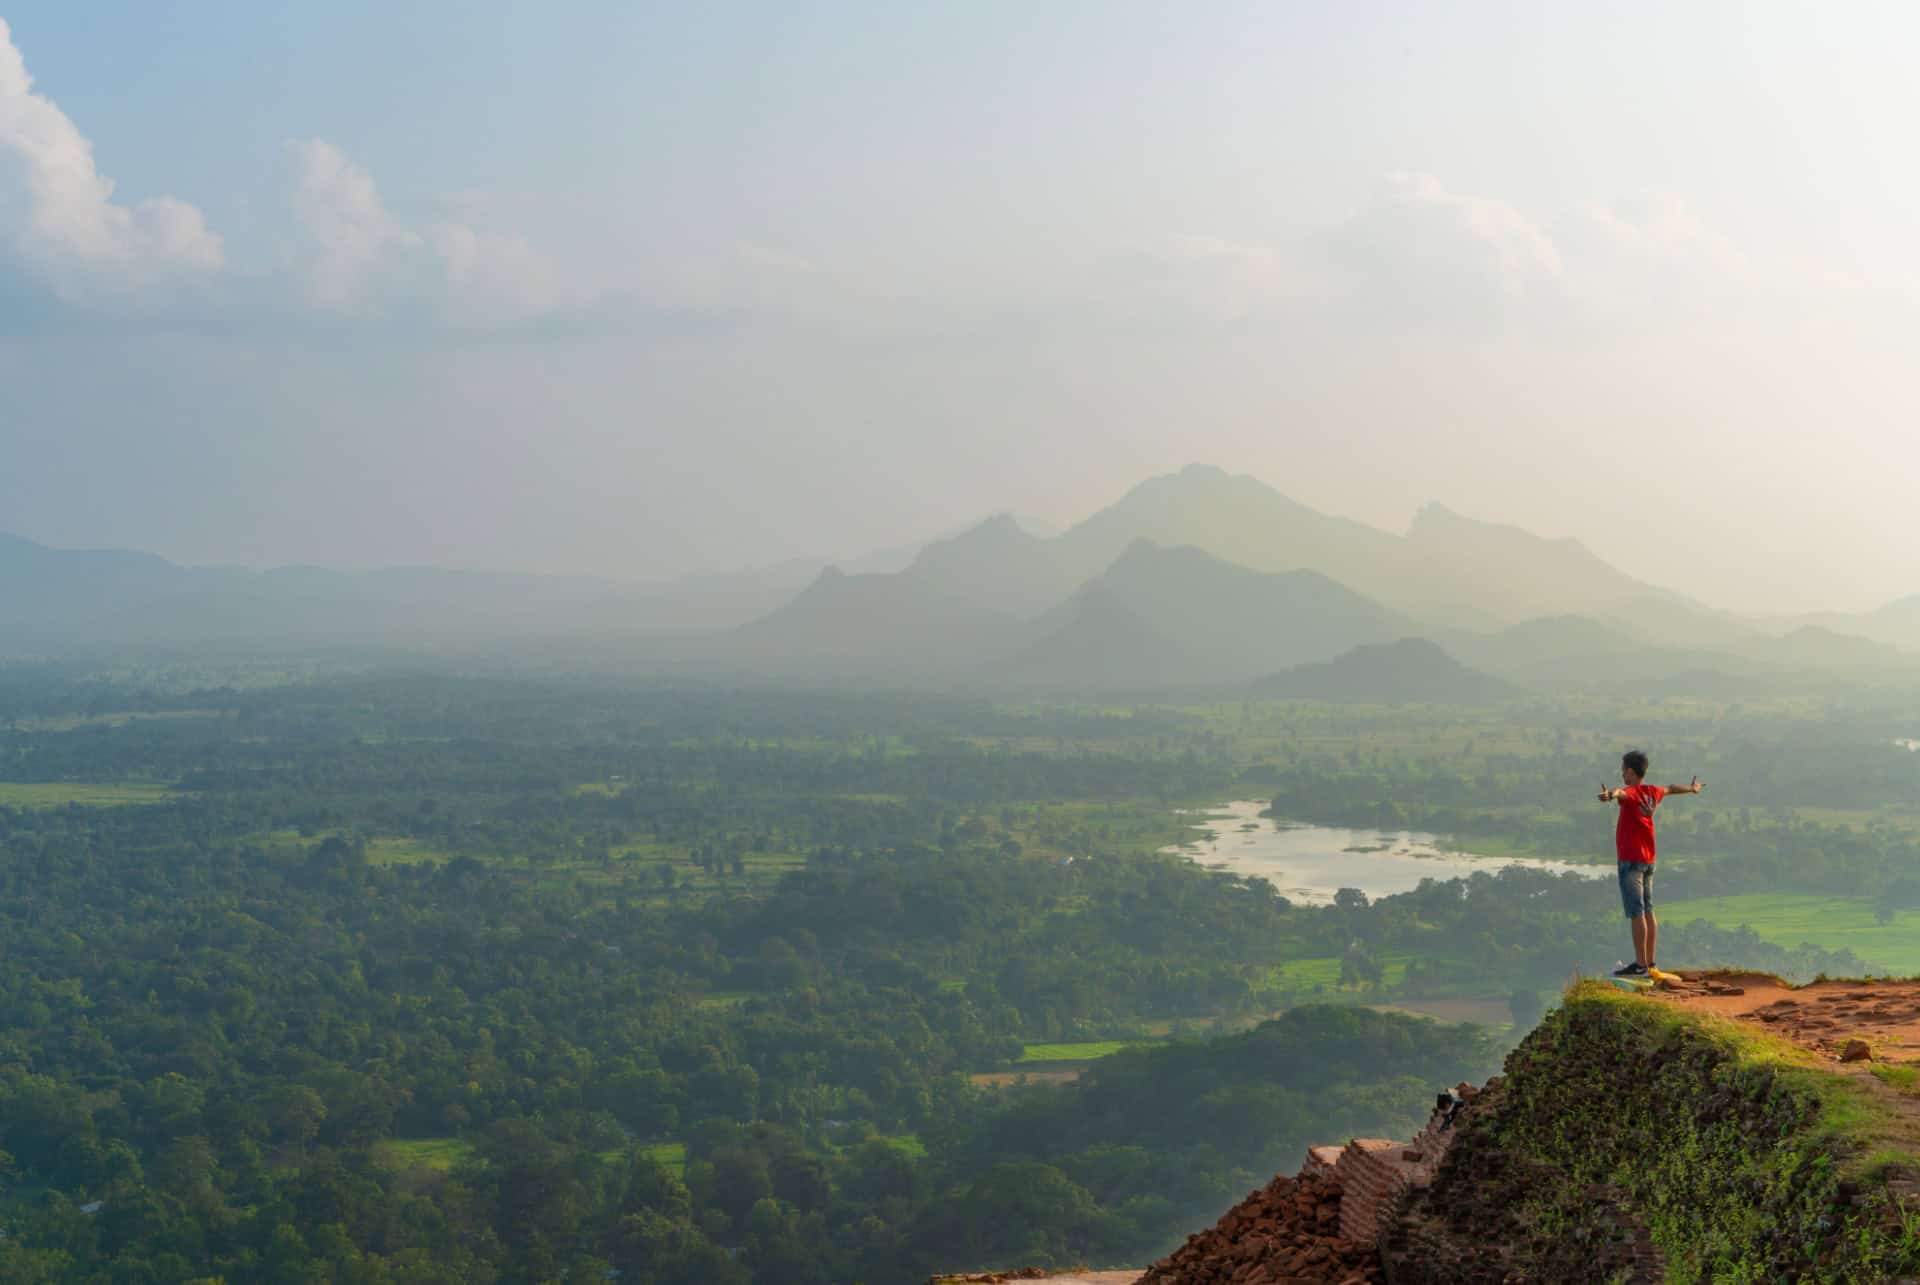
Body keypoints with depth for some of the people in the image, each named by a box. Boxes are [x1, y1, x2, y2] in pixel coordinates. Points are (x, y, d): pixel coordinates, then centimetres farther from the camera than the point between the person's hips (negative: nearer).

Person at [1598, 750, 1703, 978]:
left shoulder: (1632, 793, -14)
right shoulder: (1652, 792, 11)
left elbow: (1622, 793, -39)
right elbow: (1671, 789, 33)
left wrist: (1611, 794, -63)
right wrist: (1692, 789, 54)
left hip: (1631, 860, -9)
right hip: (1649, 860, 9)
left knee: (1636, 913, -10)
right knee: (1648, 911, 13)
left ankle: (1640, 965, -12)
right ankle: (1649, 963, 18)